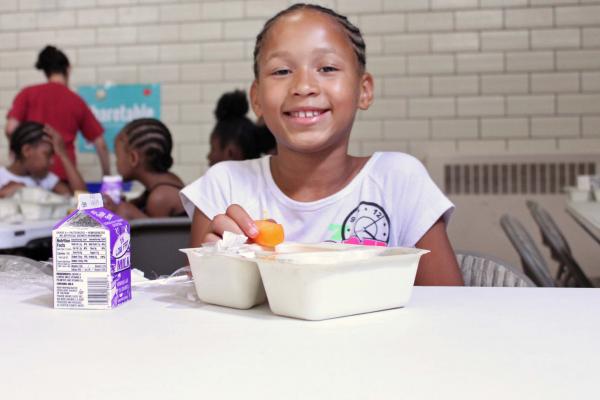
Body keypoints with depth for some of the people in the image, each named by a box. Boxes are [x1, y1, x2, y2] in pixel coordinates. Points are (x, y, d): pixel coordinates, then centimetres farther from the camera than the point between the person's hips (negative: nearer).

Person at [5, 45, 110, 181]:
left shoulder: (28, 93, 6)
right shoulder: (77, 101, 10)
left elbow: (10, 128, -4)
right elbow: (100, 144, 12)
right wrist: (107, 173, 24)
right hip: (65, 172, 1)